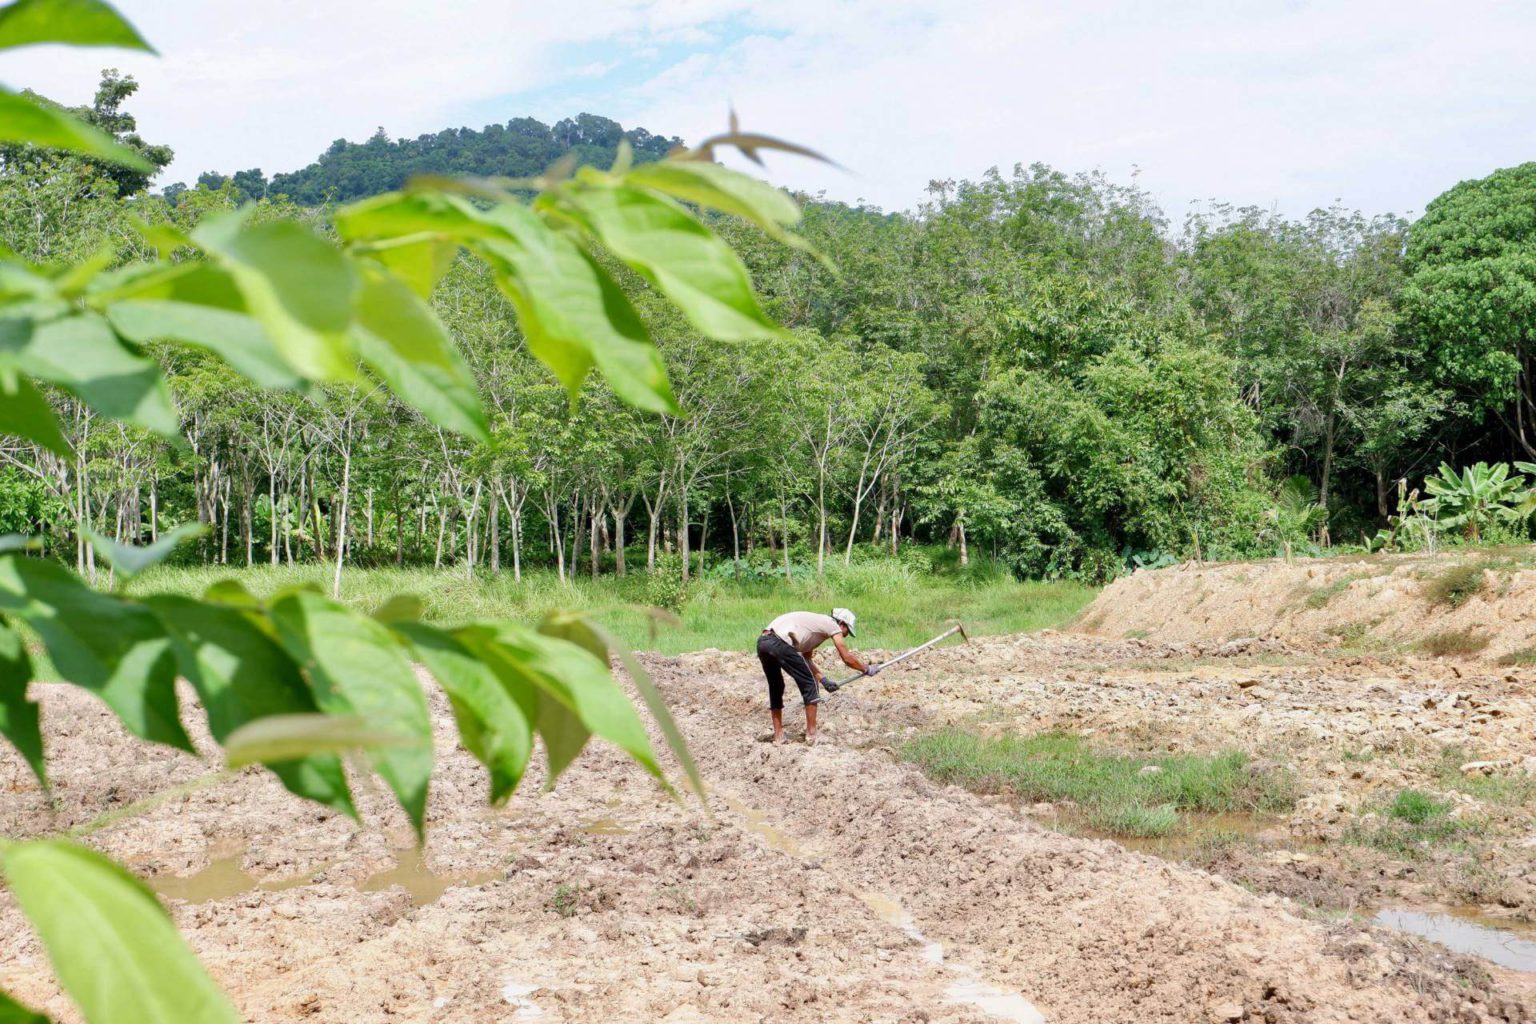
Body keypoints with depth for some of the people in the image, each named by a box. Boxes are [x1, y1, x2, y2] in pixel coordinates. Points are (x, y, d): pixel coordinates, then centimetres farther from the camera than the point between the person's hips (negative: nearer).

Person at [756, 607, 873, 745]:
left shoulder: (816, 622, 34)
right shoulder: (832, 625, 10)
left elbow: (806, 659, 35)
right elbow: (847, 658, 9)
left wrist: (824, 681, 32)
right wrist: (867, 669, 24)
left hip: (762, 641, 9)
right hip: (780, 643, -9)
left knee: (776, 687, 24)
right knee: (809, 684, 6)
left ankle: (778, 736, 27)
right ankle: (811, 734, 11)